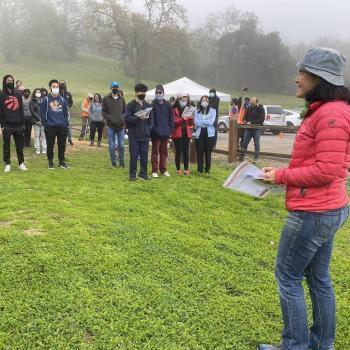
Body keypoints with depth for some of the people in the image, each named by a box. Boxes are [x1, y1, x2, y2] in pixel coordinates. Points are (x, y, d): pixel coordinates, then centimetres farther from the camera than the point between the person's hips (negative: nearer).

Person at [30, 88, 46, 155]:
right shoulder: (32, 101, 4)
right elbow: (32, 111, -3)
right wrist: (39, 119, -12)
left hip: (43, 120, 1)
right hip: (36, 121, -1)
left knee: (43, 135, 0)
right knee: (37, 135, 2)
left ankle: (44, 148, 6)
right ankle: (37, 149, 8)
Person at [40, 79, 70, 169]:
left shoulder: (62, 100, 11)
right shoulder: (46, 100, 1)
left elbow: (66, 113, 13)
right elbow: (42, 113, 0)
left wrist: (66, 124, 6)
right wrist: (45, 124, -6)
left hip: (62, 127, 3)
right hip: (50, 127, -3)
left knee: (62, 145, 6)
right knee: (50, 145, 2)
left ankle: (61, 161, 18)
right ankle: (50, 162, 14)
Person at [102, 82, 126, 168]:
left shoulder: (122, 99, 11)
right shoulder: (106, 99, 4)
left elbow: (125, 111, 15)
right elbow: (103, 112, 2)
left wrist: (123, 118, -5)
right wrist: (110, 118, -13)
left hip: (121, 126, 2)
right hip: (111, 126, -2)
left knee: (121, 145, 2)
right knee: (112, 145, 2)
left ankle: (122, 162, 14)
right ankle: (113, 162, 12)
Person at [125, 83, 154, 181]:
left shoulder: (148, 105, 13)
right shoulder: (131, 105, -1)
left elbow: (151, 119, 16)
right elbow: (127, 118, -9)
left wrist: (149, 129, 2)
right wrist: (138, 118, -21)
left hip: (145, 135, 4)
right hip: (134, 135, -4)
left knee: (144, 155, 7)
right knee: (134, 155, 0)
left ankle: (143, 173, 19)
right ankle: (132, 174, 9)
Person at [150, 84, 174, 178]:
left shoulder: (168, 106, 8)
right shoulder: (152, 105, -5)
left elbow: (171, 119, 9)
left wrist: (170, 130, 0)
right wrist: (153, 130, -13)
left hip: (165, 134, 4)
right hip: (156, 134, -4)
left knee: (164, 152, 12)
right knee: (155, 152, 3)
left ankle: (163, 170, 22)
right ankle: (154, 171, 9)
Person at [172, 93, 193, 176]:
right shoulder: (174, 110, -1)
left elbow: (191, 124, 14)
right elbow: (173, 122, -9)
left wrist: (191, 118, -8)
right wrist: (182, 119, -23)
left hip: (186, 133, 4)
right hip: (177, 133, -4)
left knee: (186, 152, 3)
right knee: (178, 151, -2)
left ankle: (186, 169, 8)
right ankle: (178, 169, 7)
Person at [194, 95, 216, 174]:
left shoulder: (212, 111, 4)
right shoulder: (197, 111, 9)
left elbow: (211, 122, -10)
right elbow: (196, 123, -5)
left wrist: (201, 121, -5)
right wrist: (206, 122, -8)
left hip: (209, 133, -1)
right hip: (199, 133, 1)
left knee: (208, 152, 2)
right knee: (200, 152, 2)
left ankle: (207, 169, 13)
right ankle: (200, 169, 10)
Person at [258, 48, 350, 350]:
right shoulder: (325, 110, 13)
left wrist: (281, 176, -14)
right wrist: (283, 173, 7)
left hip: (314, 212, -10)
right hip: (325, 209, 10)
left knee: (288, 277, 2)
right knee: (318, 277, 19)